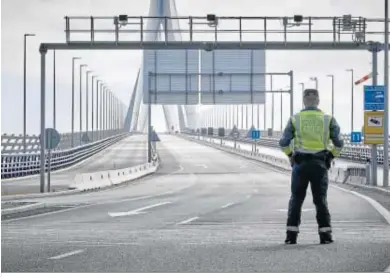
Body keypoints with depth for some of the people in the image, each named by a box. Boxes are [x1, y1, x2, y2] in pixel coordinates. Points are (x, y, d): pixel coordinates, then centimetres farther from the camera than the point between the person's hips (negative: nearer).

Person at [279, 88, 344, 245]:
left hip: (300, 163, 0)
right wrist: (331, 156, 14)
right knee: (321, 200, 8)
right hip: (320, 164, 0)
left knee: (296, 199, 8)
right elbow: (339, 143, -2)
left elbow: (284, 143, -3)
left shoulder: (295, 119, 0)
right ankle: (325, 235, 4)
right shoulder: (328, 119, 1)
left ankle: (292, 235, 4)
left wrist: (290, 154, 15)